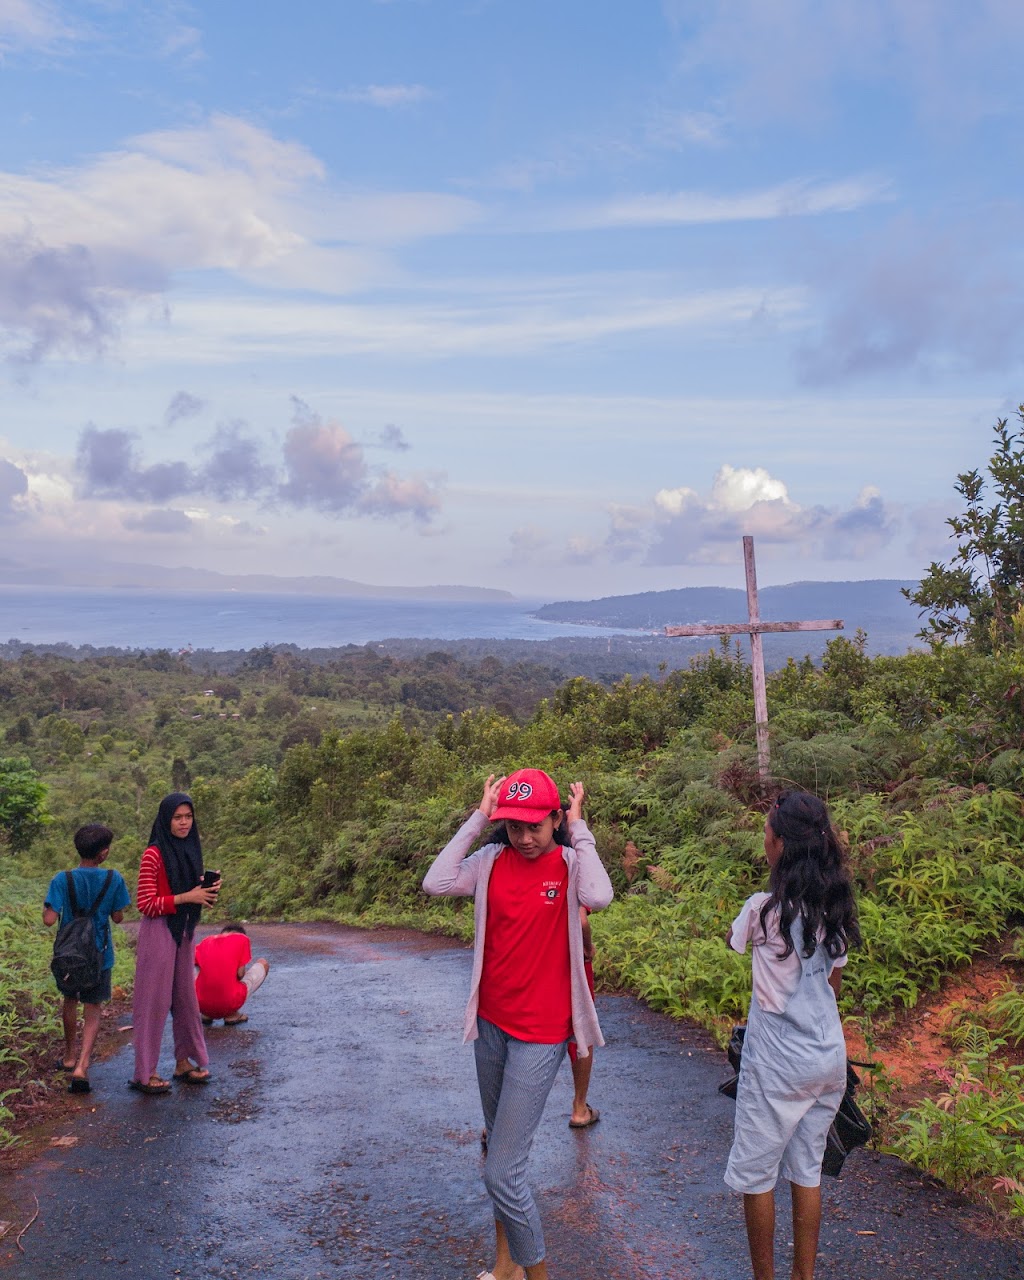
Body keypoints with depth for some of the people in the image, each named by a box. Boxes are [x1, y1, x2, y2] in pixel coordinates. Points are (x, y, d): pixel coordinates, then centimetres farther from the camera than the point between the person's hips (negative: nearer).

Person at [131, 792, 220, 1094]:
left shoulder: (190, 849, 9)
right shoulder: (154, 855, -13)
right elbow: (145, 904, -16)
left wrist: (208, 893, -2)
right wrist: (185, 897, -20)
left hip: (184, 932, 7)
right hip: (159, 933, -7)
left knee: (185, 998, 13)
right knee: (154, 1000, -2)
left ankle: (184, 1061, 25)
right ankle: (145, 1073, 7)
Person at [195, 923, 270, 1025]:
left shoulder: (206, 941, 15)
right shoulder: (242, 938, 5)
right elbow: (240, 974, -3)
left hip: (202, 1006, 4)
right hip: (230, 1004, -4)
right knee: (263, 963, 17)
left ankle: (207, 1015, 16)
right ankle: (232, 1014, 7)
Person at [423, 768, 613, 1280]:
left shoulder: (571, 864, -11)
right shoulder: (492, 861, -2)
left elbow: (598, 897, -33)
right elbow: (436, 883, -17)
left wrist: (578, 829, -22)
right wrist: (477, 819, -14)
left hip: (539, 1034, -5)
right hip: (490, 1023, 5)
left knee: (502, 1172, -7)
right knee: (500, 1147, 22)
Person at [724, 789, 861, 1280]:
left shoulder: (765, 908, -19)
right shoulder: (835, 907, 0)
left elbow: (732, 940, 3)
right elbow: (834, 980, 11)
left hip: (778, 1065, -6)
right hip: (829, 1058, 6)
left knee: (754, 1174, 10)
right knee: (806, 1170, 18)